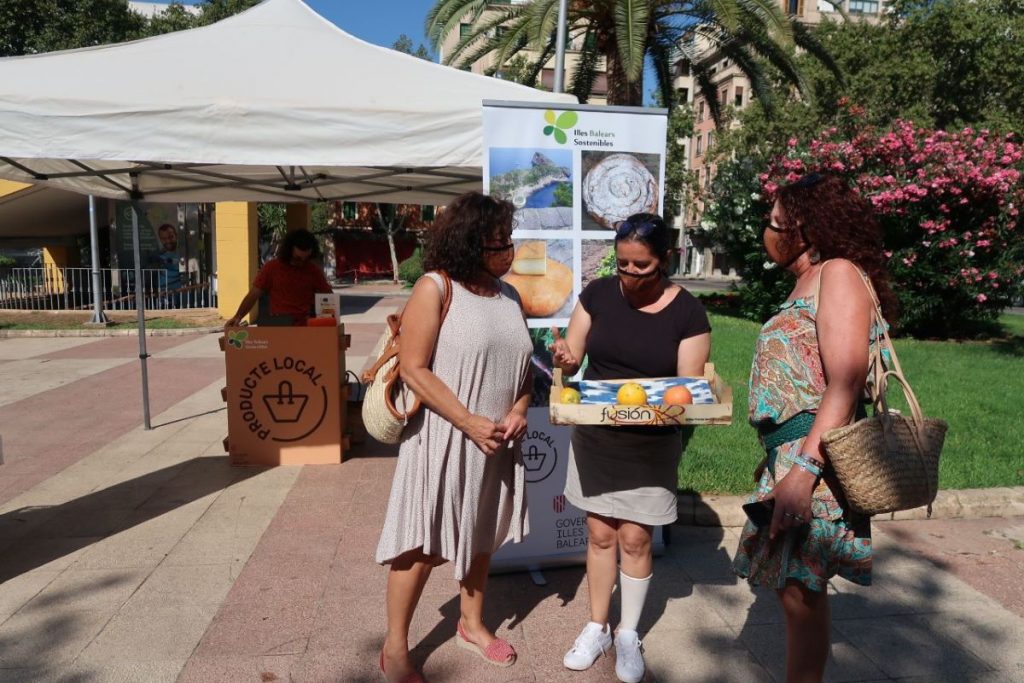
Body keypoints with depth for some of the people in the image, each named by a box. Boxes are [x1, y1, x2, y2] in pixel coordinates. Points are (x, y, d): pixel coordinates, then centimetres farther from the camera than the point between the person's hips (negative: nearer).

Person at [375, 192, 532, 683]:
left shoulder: (508, 295, 7)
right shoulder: (435, 288, -12)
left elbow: (521, 364, 14)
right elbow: (413, 369, -17)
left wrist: (519, 410, -5)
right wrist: (469, 422, -20)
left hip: (497, 441, 6)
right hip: (443, 438, -6)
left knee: (481, 536, 19)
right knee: (422, 542, 2)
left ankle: (471, 623, 39)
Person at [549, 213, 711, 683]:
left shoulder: (687, 313, -10)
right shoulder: (598, 294, -4)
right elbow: (572, 359, 0)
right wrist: (563, 358, -23)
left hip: (652, 445, -2)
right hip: (594, 436, 2)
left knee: (635, 538, 7)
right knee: (600, 534, 12)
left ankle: (629, 634, 30)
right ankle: (596, 628, 32)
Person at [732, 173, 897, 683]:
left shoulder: (838, 272, -9)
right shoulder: (805, 282, 18)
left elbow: (845, 384, -20)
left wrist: (803, 470, -26)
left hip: (814, 457, -9)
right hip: (789, 453, 9)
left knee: (801, 594, -3)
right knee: (797, 588, 15)